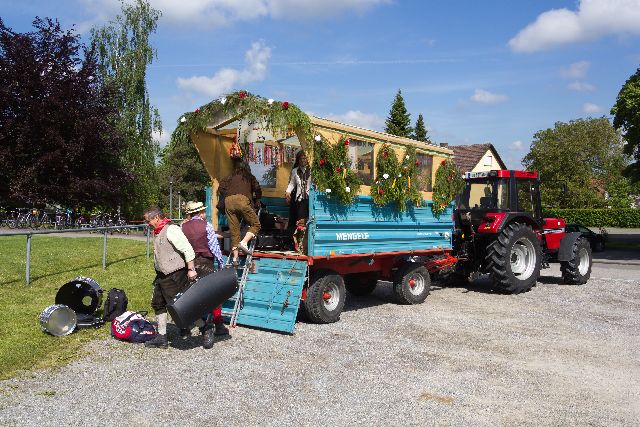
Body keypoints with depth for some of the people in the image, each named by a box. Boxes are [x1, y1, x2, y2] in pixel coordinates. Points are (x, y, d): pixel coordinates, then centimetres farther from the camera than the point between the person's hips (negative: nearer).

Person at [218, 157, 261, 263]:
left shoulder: (230, 177, 28)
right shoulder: (249, 176, 25)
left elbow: (221, 188, 16)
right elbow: (257, 188, 15)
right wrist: (257, 201, 31)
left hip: (228, 201, 3)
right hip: (242, 199, -3)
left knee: (234, 230, 6)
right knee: (255, 224, 6)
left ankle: (235, 257, 3)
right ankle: (244, 242, -17)